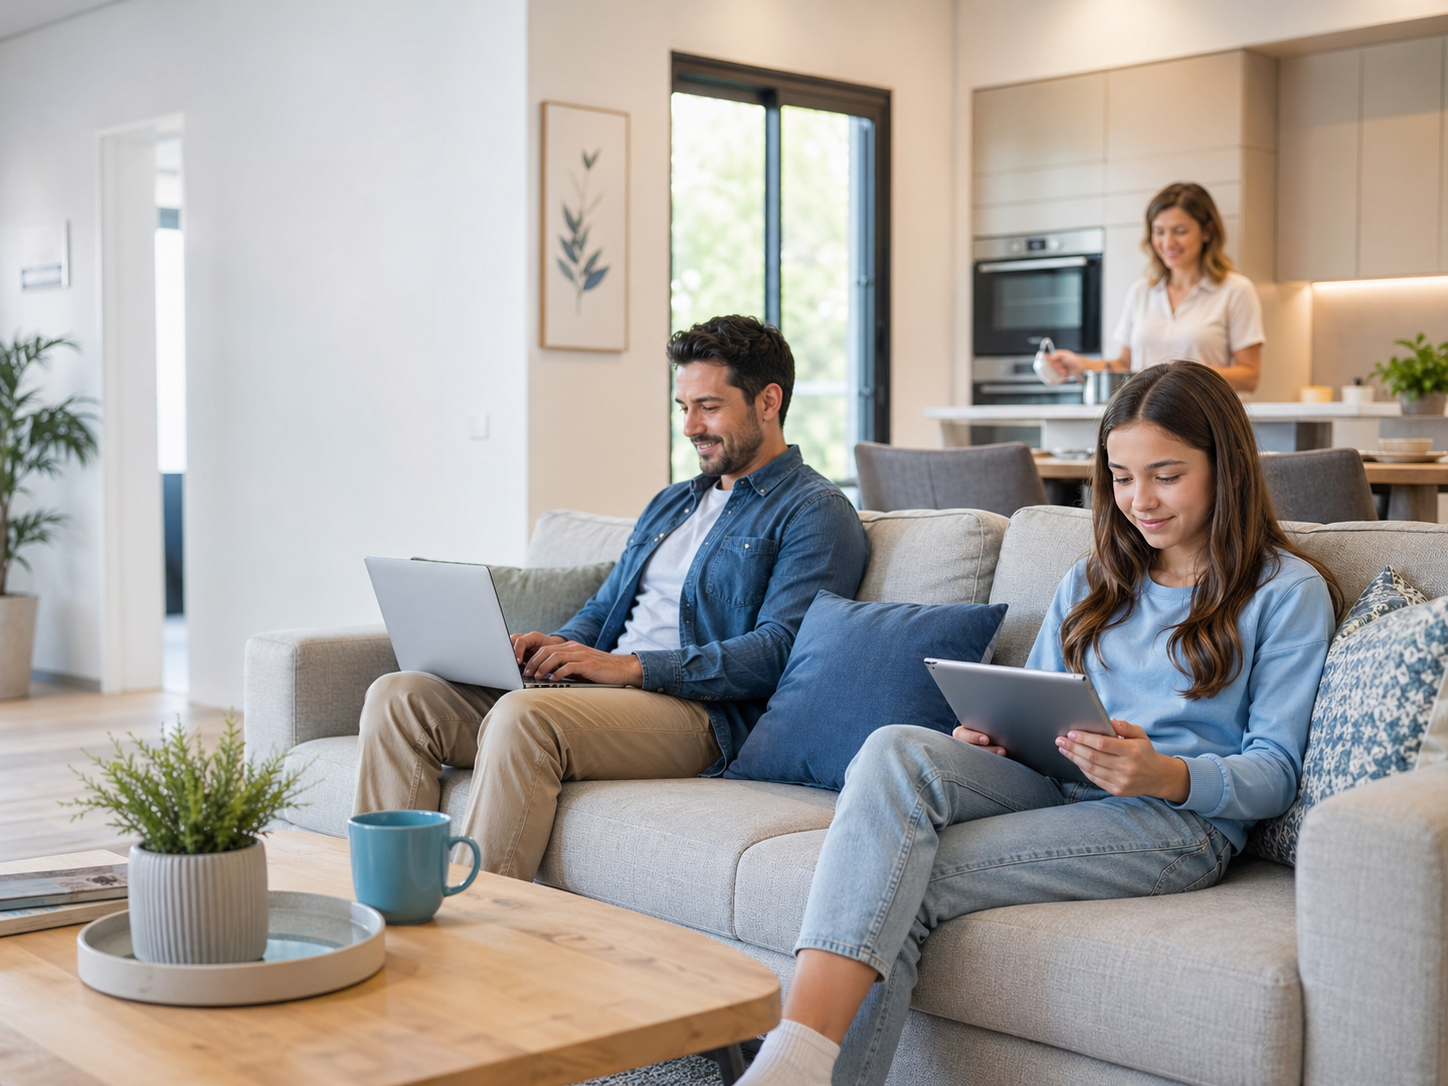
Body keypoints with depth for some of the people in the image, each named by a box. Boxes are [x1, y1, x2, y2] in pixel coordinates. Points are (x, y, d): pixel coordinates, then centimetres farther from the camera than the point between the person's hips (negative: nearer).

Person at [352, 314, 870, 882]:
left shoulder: (815, 512, 0)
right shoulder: (669, 504, 27)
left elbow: (776, 651, -13)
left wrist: (630, 666, -19)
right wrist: (558, 645, 2)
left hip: (697, 710, -8)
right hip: (602, 694, 8)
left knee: (522, 715, -36)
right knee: (399, 696, -9)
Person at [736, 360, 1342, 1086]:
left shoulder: (1289, 591, 7)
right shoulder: (1090, 583, 25)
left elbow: (1275, 774, 0)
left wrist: (1168, 775, -20)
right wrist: (988, 737, -1)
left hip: (1183, 819, -5)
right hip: (1056, 787, 5)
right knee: (897, 749, -31)